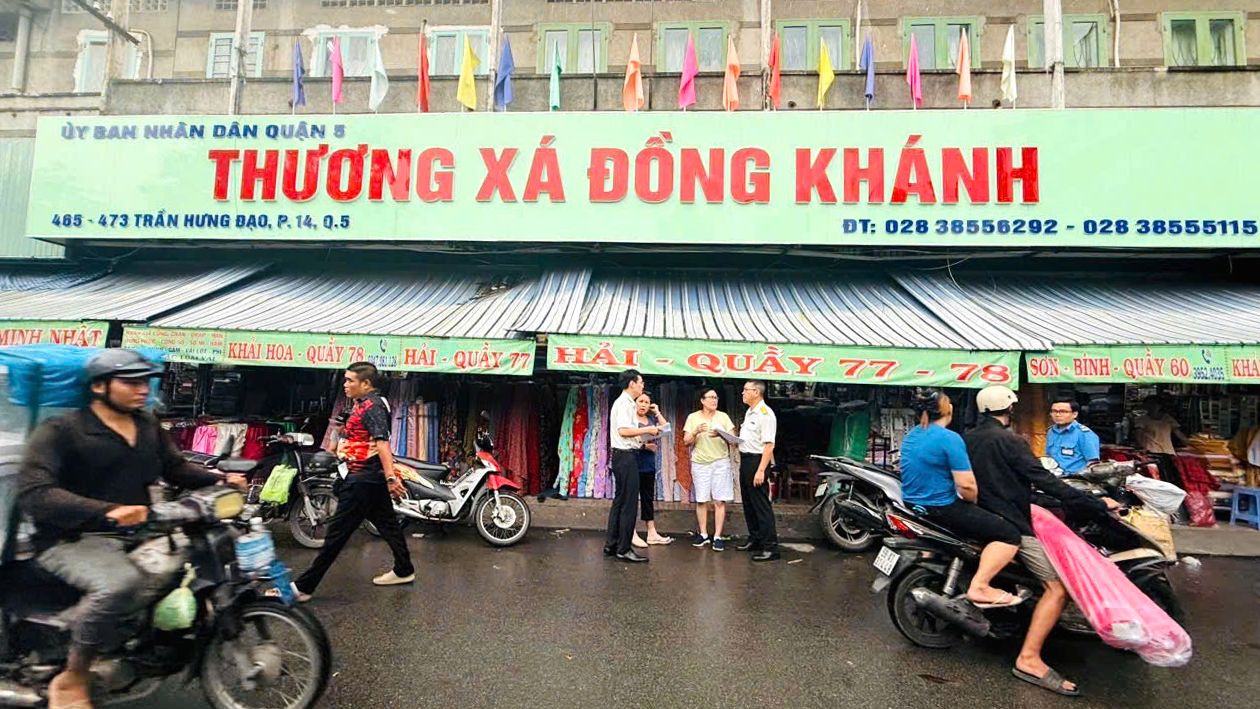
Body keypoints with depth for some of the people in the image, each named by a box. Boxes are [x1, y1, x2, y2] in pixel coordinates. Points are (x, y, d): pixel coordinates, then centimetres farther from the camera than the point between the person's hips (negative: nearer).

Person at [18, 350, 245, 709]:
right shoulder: (60, 430, -10)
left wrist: (219, 479, -1)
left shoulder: (149, 425, 11)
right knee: (121, 583, -36)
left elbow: (175, 468, 18)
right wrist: (107, 511, -35)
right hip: (72, 540, -7)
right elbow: (33, 493, -22)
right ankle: (71, 679, -11)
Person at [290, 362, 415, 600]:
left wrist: (390, 477, -36)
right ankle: (404, 570, 27)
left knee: (337, 531, -3)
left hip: (362, 479, -10)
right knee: (387, 523, 16)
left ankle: (304, 586, 5)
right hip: (371, 476, 10)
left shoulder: (371, 405, -17)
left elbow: (382, 442, -28)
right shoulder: (364, 403, 14)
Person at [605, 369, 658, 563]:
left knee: (620, 501, 14)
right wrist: (647, 430, -15)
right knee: (629, 503, -6)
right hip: (626, 456, -11)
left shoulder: (625, 403, 18)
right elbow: (623, 431, -24)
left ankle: (611, 545, 20)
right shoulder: (625, 403, -13)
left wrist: (643, 441, 14)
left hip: (624, 455, 11)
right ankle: (624, 549, 0)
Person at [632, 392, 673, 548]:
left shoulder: (651, 419, 14)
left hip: (649, 464, 7)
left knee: (648, 498, 11)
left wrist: (657, 412, 7)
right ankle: (632, 534, 3)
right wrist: (643, 445, -21)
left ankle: (652, 533, 17)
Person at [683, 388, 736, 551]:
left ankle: (717, 536, 5)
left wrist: (721, 434, -19)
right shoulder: (693, 417, 5)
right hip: (700, 463, 0)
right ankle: (703, 534, 17)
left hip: (721, 462, 0)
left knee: (720, 501, -2)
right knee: (701, 500, 4)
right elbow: (686, 442, 2)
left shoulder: (723, 416, 6)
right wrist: (696, 432, -17)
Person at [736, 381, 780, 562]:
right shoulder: (750, 412, 15)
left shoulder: (765, 413, -17)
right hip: (746, 460, 10)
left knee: (761, 505, -6)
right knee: (749, 504, 17)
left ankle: (770, 547, 1)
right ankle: (755, 539, 30)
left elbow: (769, 445, -22)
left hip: (758, 460, -10)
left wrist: (761, 470, -25)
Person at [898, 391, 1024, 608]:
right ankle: (979, 587, -13)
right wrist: (974, 502, 0)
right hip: (941, 509, -9)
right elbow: (966, 485, -21)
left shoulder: (911, 436, 8)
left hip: (913, 505, 9)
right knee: (1010, 534, -6)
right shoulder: (950, 438, -17)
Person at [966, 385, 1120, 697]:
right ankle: (1029, 659, -17)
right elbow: (1043, 480, -19)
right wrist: (1097, 504, -14)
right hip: (1011, 525, -9)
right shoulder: (1007, 439, -15)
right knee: (1058, 586, -11)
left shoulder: (968, 438, 10)